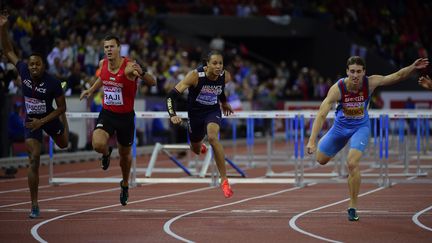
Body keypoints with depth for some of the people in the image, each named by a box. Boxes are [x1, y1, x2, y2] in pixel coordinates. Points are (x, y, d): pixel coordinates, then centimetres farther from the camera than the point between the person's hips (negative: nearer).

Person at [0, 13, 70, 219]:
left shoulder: (53, 83, -25)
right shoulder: (23, 71, -17)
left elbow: (62, 107, -16)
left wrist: (42, 121, -23)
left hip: (49, 117, 0)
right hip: (31, 120, 0)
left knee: (63, 144, 30)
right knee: (34, 160, -12)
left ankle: (63, 122, 68)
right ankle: (34, 206, -8)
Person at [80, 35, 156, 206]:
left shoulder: (129, 67, -20)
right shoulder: (102, 64, -4)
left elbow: (152, 83, -28)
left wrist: (141, 73, -46)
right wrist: (91, 90, 11)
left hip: (125, 116, -2)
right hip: (107, 113, 2)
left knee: (125, 154, 15)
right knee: (98, 144, -25)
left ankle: (125, 184, 43)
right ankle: (107, 153, 14)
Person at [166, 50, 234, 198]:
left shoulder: (225, 76, -16)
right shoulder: (195, 76, -27)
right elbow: (172, 95, -28)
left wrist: (224, 102, 26)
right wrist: (172, 115, -42)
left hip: (213, 111, 0)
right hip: (195, 112, 0)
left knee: (212, 137, -32)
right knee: (196, 150, 20)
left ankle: (224, 180, -28)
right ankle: (200, 146, 65)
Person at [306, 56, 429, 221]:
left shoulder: (370, 83, -23)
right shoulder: (338, 88, -28)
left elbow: (397, 76, -14)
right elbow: (322, 115, -30)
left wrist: (413, 67, -31)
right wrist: (312, 141, -37)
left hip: (361, 128, -1)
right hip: (340, 126, 1)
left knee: (352, 164, -21)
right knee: (321, 160, 15)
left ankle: (352, 207, -7)